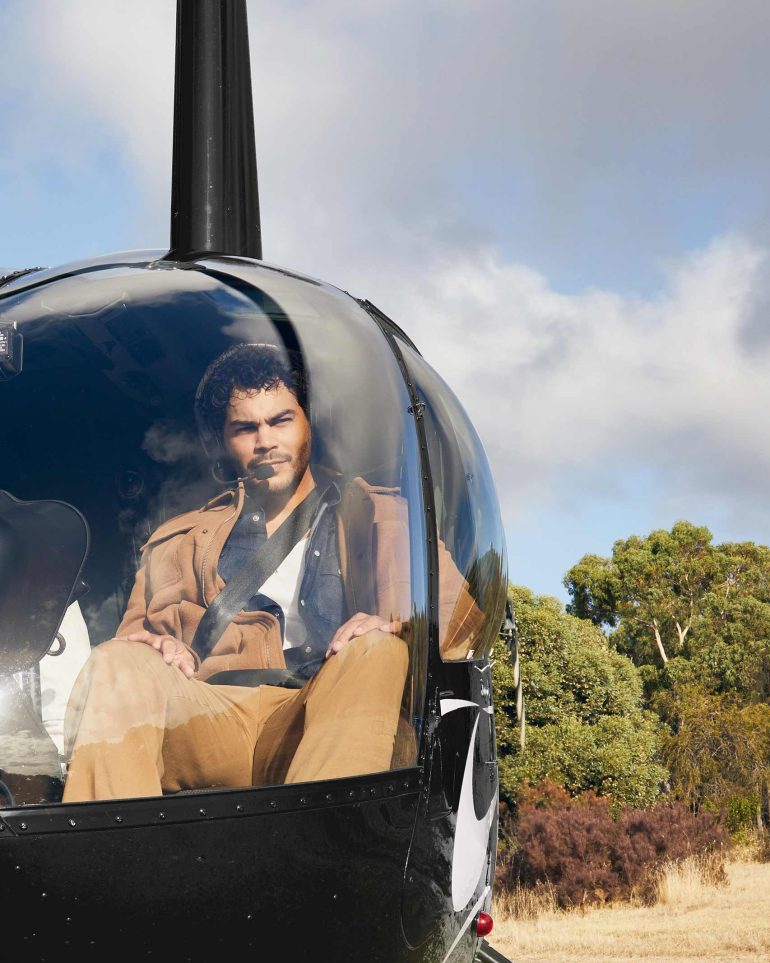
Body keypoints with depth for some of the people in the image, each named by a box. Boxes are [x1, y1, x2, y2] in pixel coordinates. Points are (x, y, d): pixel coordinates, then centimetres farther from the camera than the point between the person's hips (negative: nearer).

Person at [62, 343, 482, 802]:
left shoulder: (375, 515, 23)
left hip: (322, 724, -1)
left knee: (377, 652, -32)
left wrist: (396, 624, -13)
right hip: (213, 721, 2)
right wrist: (162, 645, -7)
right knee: (116, 665, -25)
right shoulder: (182, 540, 29)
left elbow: (460, 606, 10)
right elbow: (136, 637, 19)